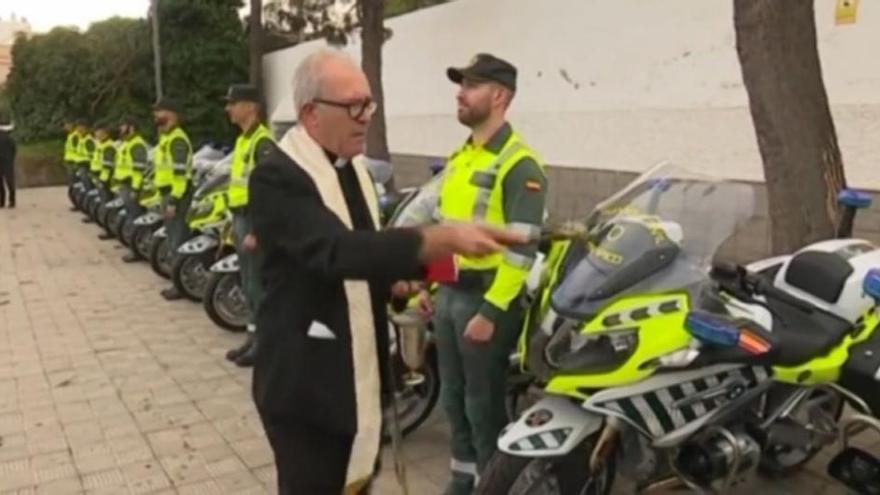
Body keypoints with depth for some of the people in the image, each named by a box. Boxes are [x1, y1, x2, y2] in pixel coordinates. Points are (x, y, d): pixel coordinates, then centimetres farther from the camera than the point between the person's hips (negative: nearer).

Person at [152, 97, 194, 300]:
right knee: (173, 240, 15)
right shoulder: (166, 137, 18)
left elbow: (180, 173, -22)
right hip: (168, 193, 11)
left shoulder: (177, 140, -16)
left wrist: (174, 200, -25)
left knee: (178, 242, -9)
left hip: (176, 195, -11)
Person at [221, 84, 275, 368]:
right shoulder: (242, 139, 16)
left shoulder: (262, 142, -15)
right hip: (241, 218, 10)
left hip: (255, 219, -10)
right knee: (248, 284, 15)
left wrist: (257, 230, -23)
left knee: (259, 285, -4)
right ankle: (254, 336, 25)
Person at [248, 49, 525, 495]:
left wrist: (408, 271, 0)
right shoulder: (276, 177, -20)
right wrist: (442, 239, -40)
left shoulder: (354, 166, 8)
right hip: (305, 382, -8)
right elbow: (339, 250, -34)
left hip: (360, 372, 8)